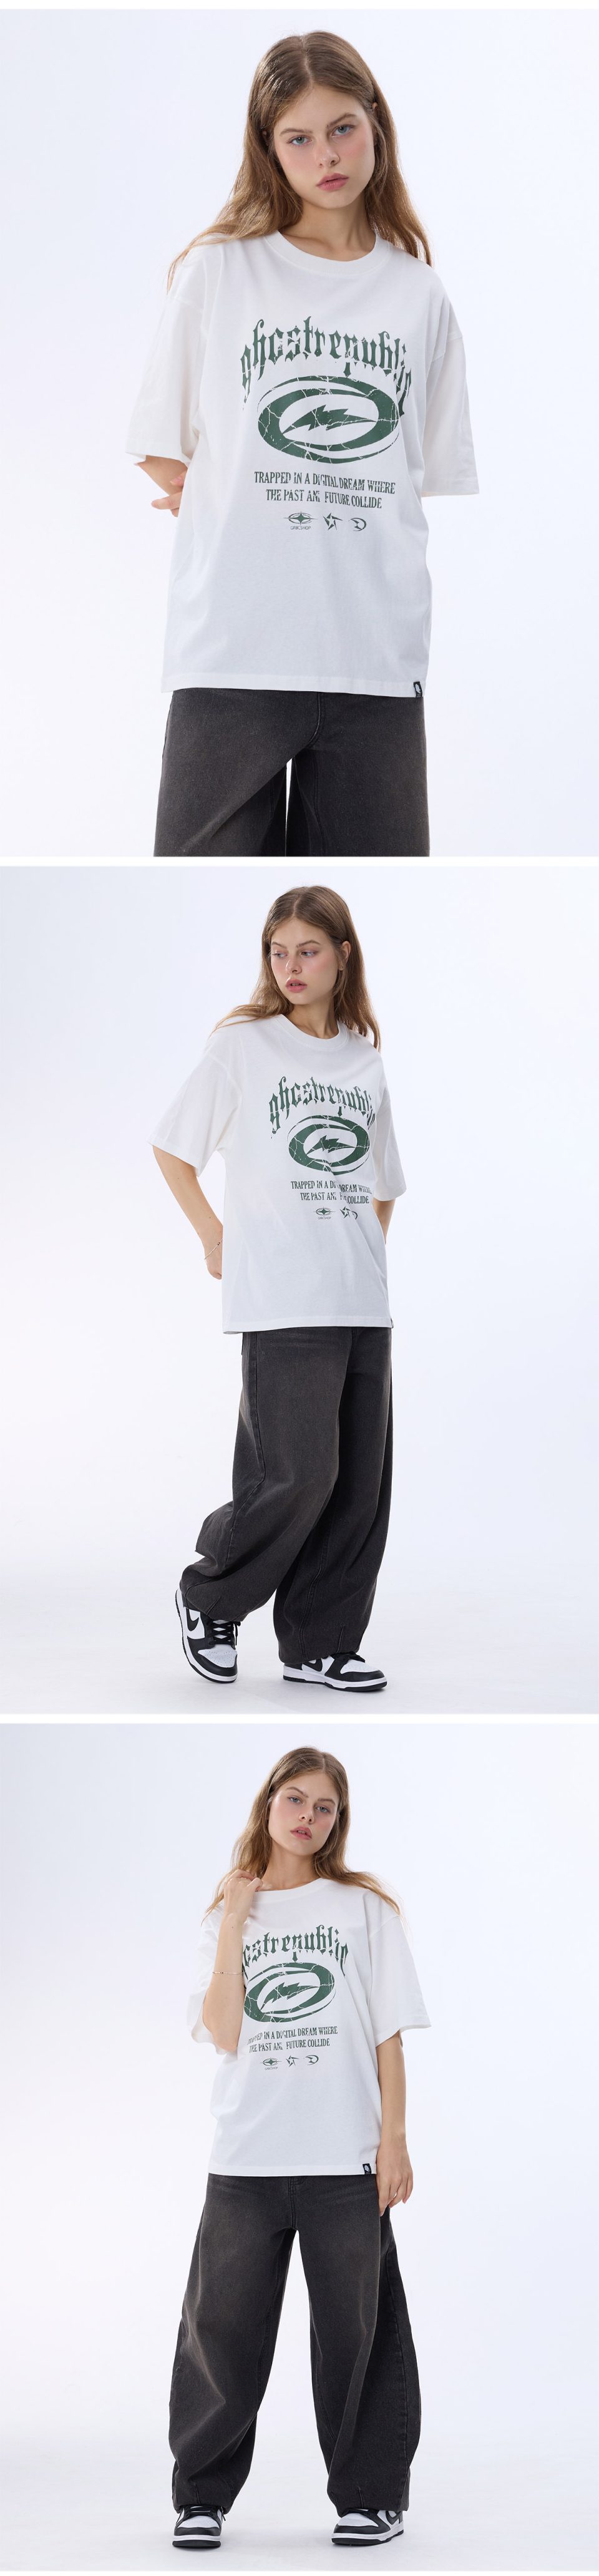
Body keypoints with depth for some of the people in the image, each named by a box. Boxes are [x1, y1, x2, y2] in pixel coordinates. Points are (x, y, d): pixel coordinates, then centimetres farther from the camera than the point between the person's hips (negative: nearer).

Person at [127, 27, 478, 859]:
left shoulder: (421, 296, 13)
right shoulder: (217, 272, 7)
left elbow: (434, 476, 15)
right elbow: (163, 454, 11)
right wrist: (244, 508, 3)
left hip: (377, 656, 2)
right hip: (234, 643, -2)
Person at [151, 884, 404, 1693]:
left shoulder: (366, 1062, 13)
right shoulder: (243, 1045, 1)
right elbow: (172, 1147, 6)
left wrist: (368, 1255, 15)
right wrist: (216, 1238, 2)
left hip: (363, 1302, 5)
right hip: (280, 1300, -5)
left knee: (359, 1481, 3)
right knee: (298, 1472, -13)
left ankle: (318, 1644, 13)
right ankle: (209, 1599, 10)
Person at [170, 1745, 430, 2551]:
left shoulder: (364, 1909, 7)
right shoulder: (227, 1915, 11)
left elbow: (389, 2035, 4)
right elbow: (224, 2034, -3)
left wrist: (393, 2139, -4)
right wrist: (237, 1922, -5)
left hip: (346, 2159, -1)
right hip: (245, 2156, 1)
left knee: (355, 2330, 2)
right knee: (223, 2328, 2)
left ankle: (371, 2494, 12)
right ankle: (204, 2494, 12)